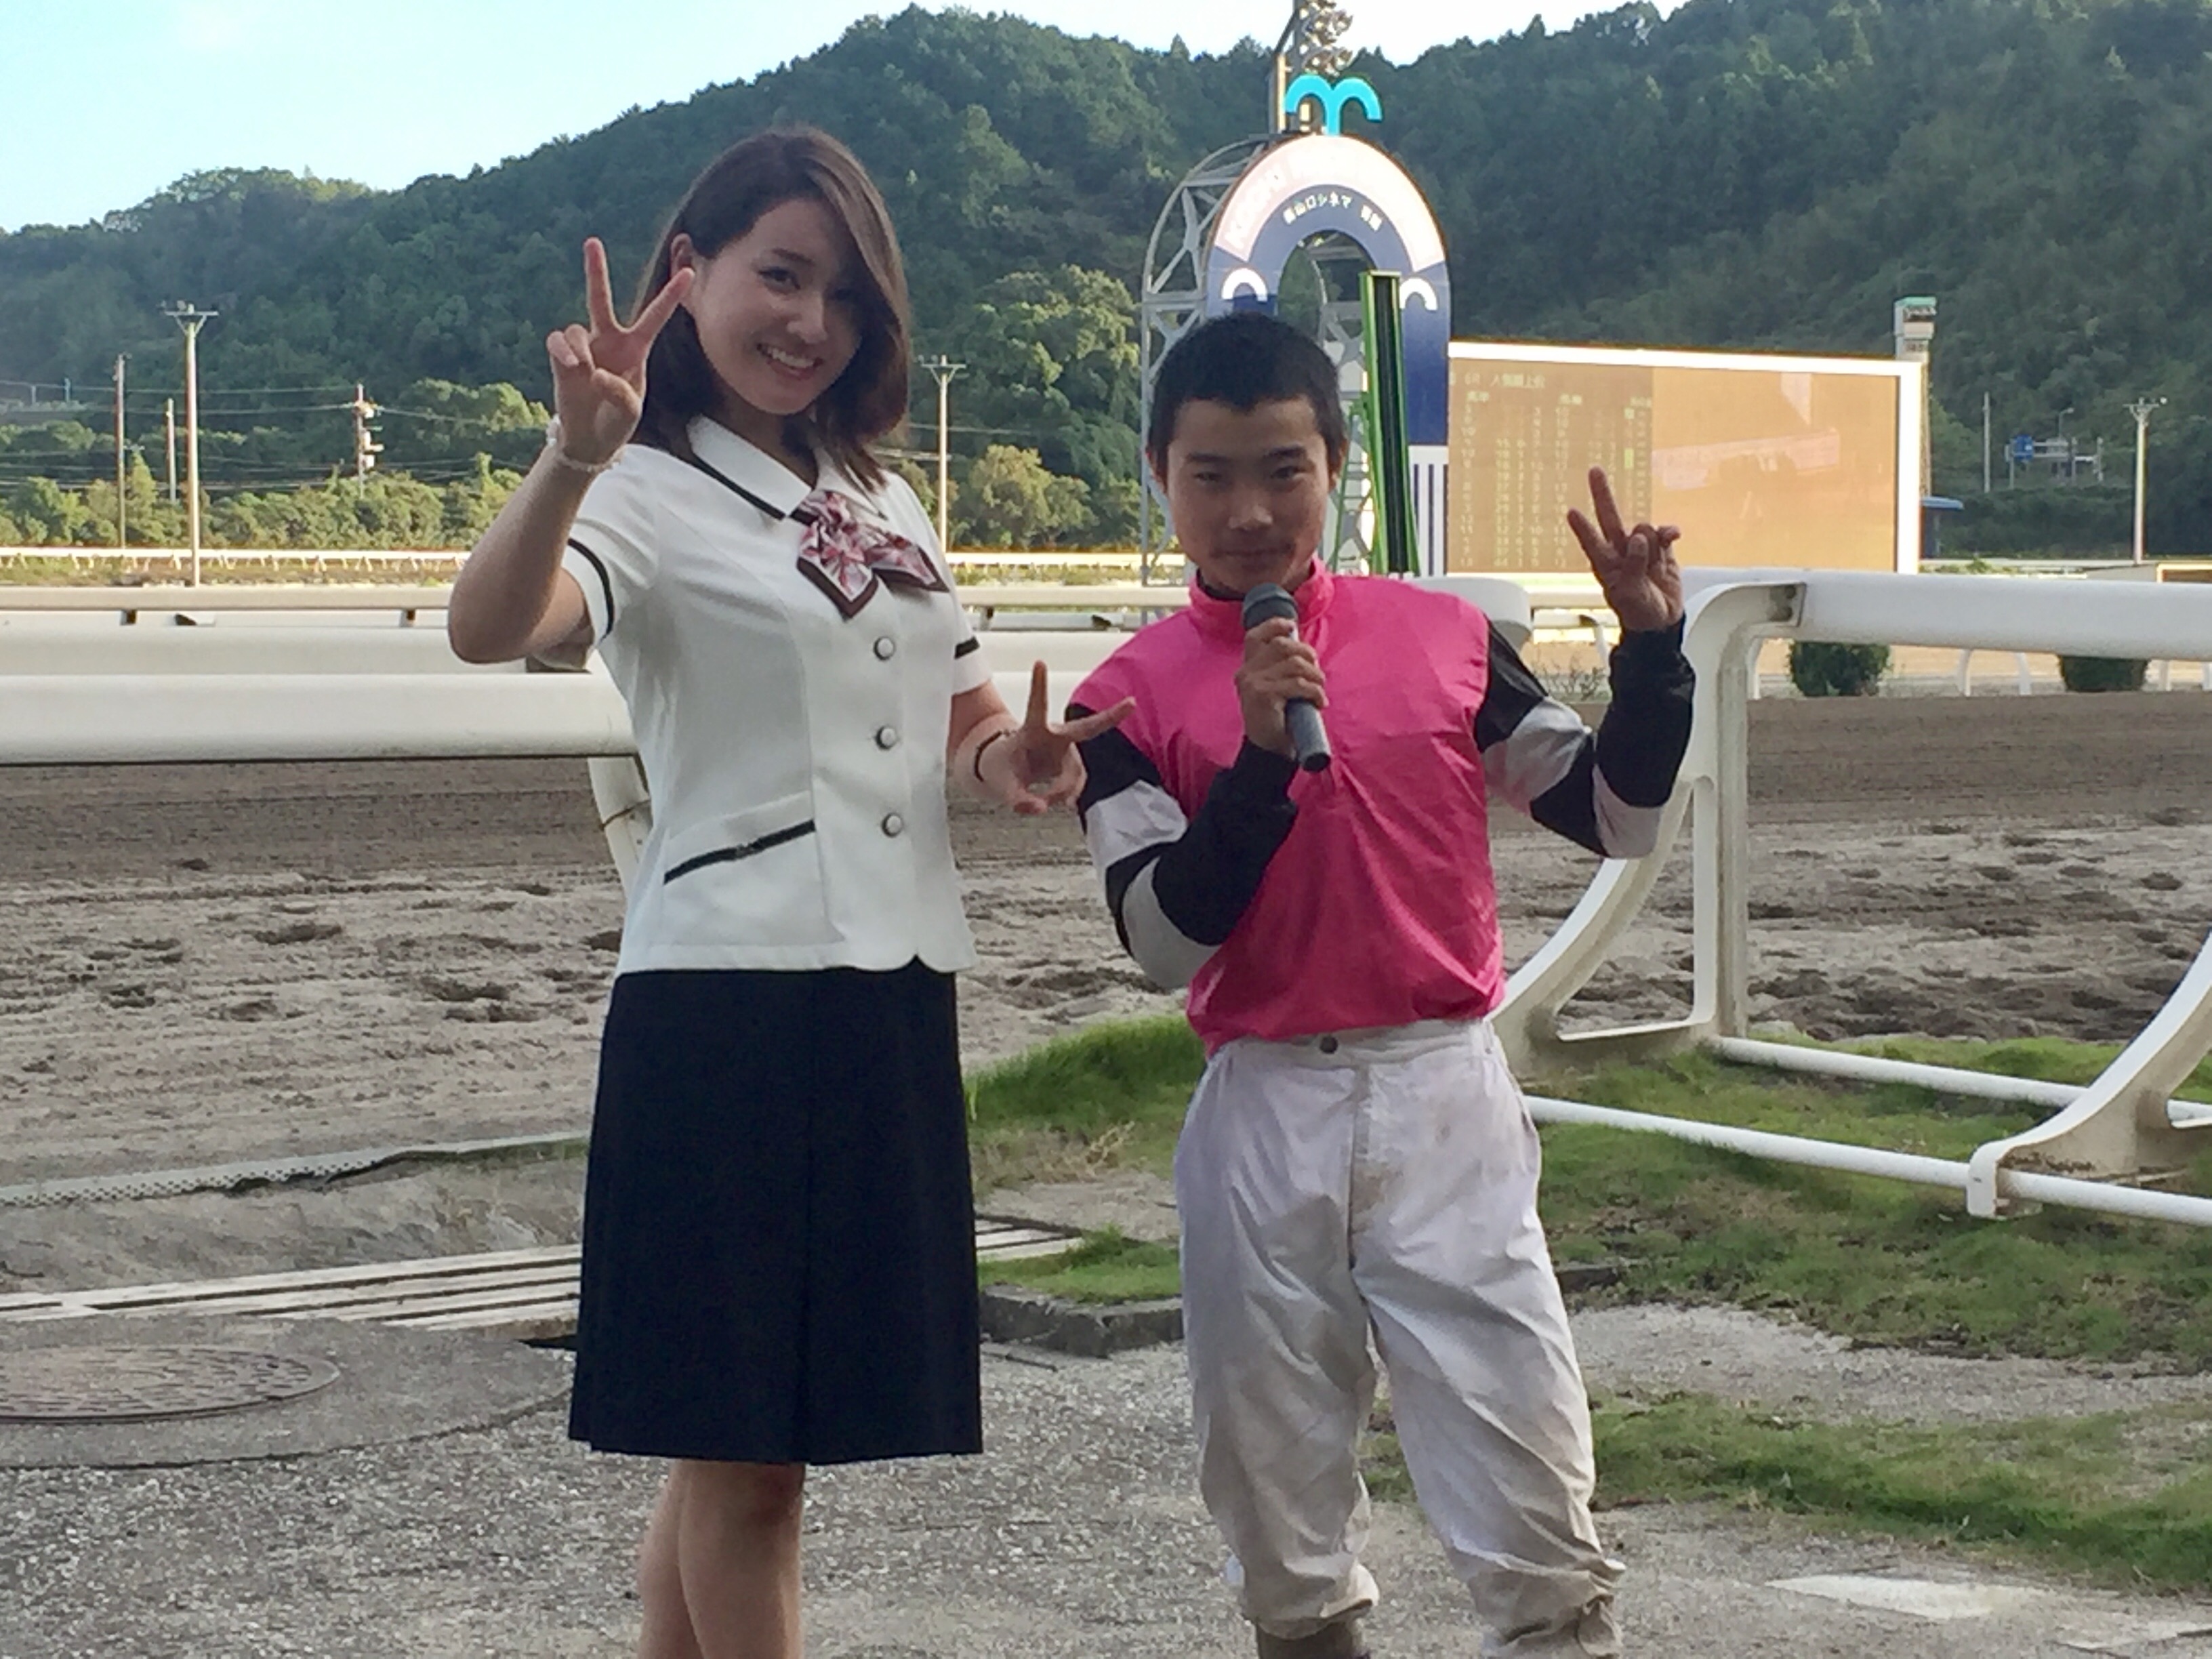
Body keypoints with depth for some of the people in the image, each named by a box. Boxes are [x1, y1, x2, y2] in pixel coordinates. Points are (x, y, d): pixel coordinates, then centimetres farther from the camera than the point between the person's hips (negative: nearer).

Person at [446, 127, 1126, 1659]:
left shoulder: (882, 504, 18)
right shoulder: (648, 499, -6)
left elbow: (969, 712, 23)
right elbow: (491, 628, -26)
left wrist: (1015, 761, -1)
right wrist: (578, 453, -44)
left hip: (895, 1006, 7)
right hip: (729, 1004, -7)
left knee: (734, 1447, 13)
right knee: (741, 1445, -1)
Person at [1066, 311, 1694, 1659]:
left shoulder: (1445, 636, 4)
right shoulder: (1133, 697, 0)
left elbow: (1620, 817, 7)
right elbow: (1167, 941, -9)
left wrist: (1653, 648, -6)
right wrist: (1261, 753, -18)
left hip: (1449, 1103, 0)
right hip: (1264, 1120, 0)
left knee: (1537, 1515, -2)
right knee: (1285, 1529, 11)